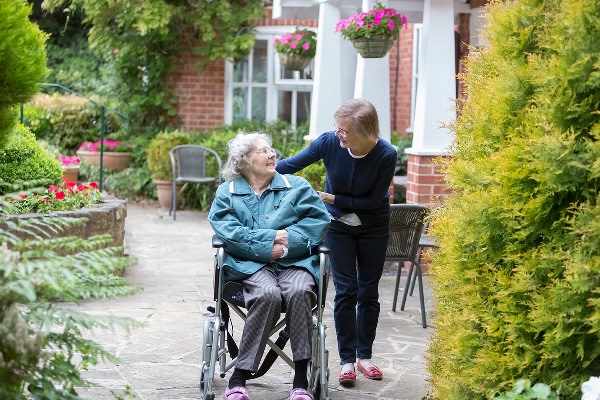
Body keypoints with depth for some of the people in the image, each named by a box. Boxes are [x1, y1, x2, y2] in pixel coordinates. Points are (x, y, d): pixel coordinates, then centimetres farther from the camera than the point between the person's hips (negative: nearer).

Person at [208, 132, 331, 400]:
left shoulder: (297, 186, 19)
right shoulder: (227, 192, 16)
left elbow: (319, 220, 4)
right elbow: (227, 232, -2)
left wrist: (287, 243, -11)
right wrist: (269, 241, -13)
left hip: (295, 261, 2)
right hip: (250, 265, -1)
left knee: (299, 291, -33)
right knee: (268, 294, -35)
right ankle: (238, 379, -29)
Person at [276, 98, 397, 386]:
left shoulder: (386, 155, -27)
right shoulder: (329, 142, -24)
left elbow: (373, 200, -19)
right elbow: (291, 165, -17)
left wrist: (332, 198, -22)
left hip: (373, 227, 0)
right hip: (338, 224, 0)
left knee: (368, 291, 7)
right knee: (346, 291, -5)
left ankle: (364, 355, 20)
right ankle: (347, 360, 1)